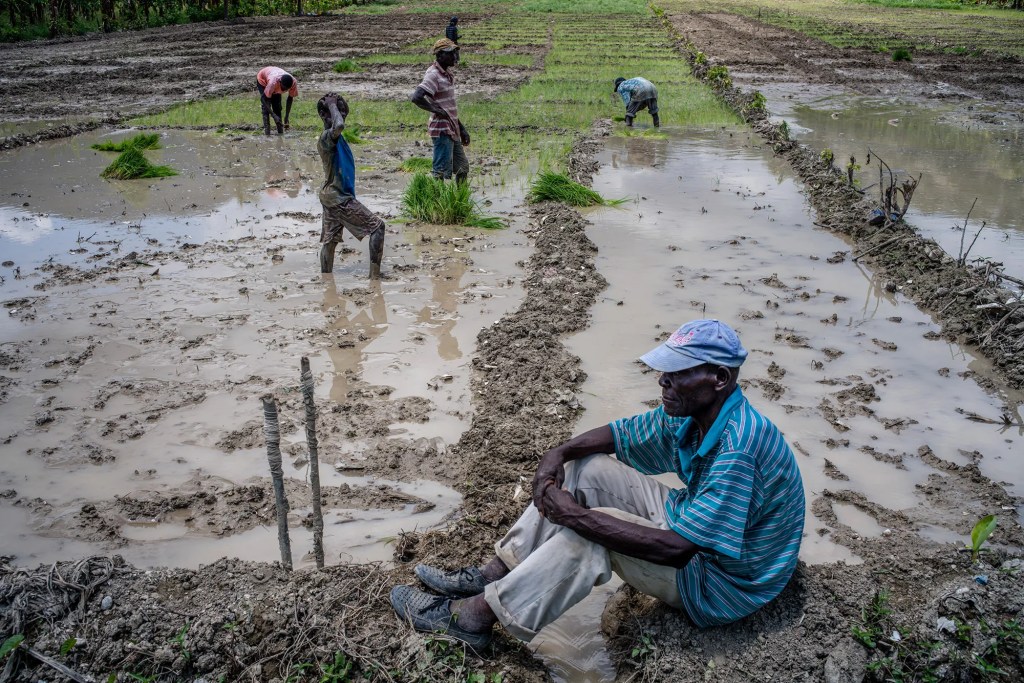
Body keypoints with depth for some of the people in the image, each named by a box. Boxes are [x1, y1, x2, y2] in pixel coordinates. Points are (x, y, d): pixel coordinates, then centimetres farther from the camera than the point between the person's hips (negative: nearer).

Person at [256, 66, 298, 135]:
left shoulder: (294, 82, -34)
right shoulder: (273, 83, -47)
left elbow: (290, 98, -18)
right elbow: (263, 98, -38)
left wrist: (286, 118, -21)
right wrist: (273, 115, -46)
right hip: (263, 79, -4)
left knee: (277, 108, -3)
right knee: (266, 108, -17)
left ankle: (281, 133, 0)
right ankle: (267, 133, -18)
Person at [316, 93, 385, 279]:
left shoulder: (334, 137, 11)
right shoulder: (327, 136, -20)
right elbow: (339, 126, -41)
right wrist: (332, 106, -28)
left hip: (332, 195, 10)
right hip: (338, 197, -10)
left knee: (330, 239, 13)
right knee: (377, 226, -7)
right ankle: (375, 274, -7)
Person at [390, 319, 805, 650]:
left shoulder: (736, 451, -33)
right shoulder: (688, 413, -5)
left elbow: (676, 549, -36)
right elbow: (616, 435, 6)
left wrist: (578, 517, -32)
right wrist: (559, 453, -14)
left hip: (723, 580, -9)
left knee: (590, 533, -28)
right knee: (584, 470, -3)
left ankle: (474, 615, -15)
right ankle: (491, 577, -2)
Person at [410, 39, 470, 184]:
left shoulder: (447, 74, 14)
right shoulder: (433, 75, -14)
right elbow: (416, 98, -28)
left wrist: (461, 129, 20)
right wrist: (435, 109, -19)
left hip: (452, 129, 10)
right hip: (442, 130, -10)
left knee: (462, 168, 16)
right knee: (443, 172, -6)